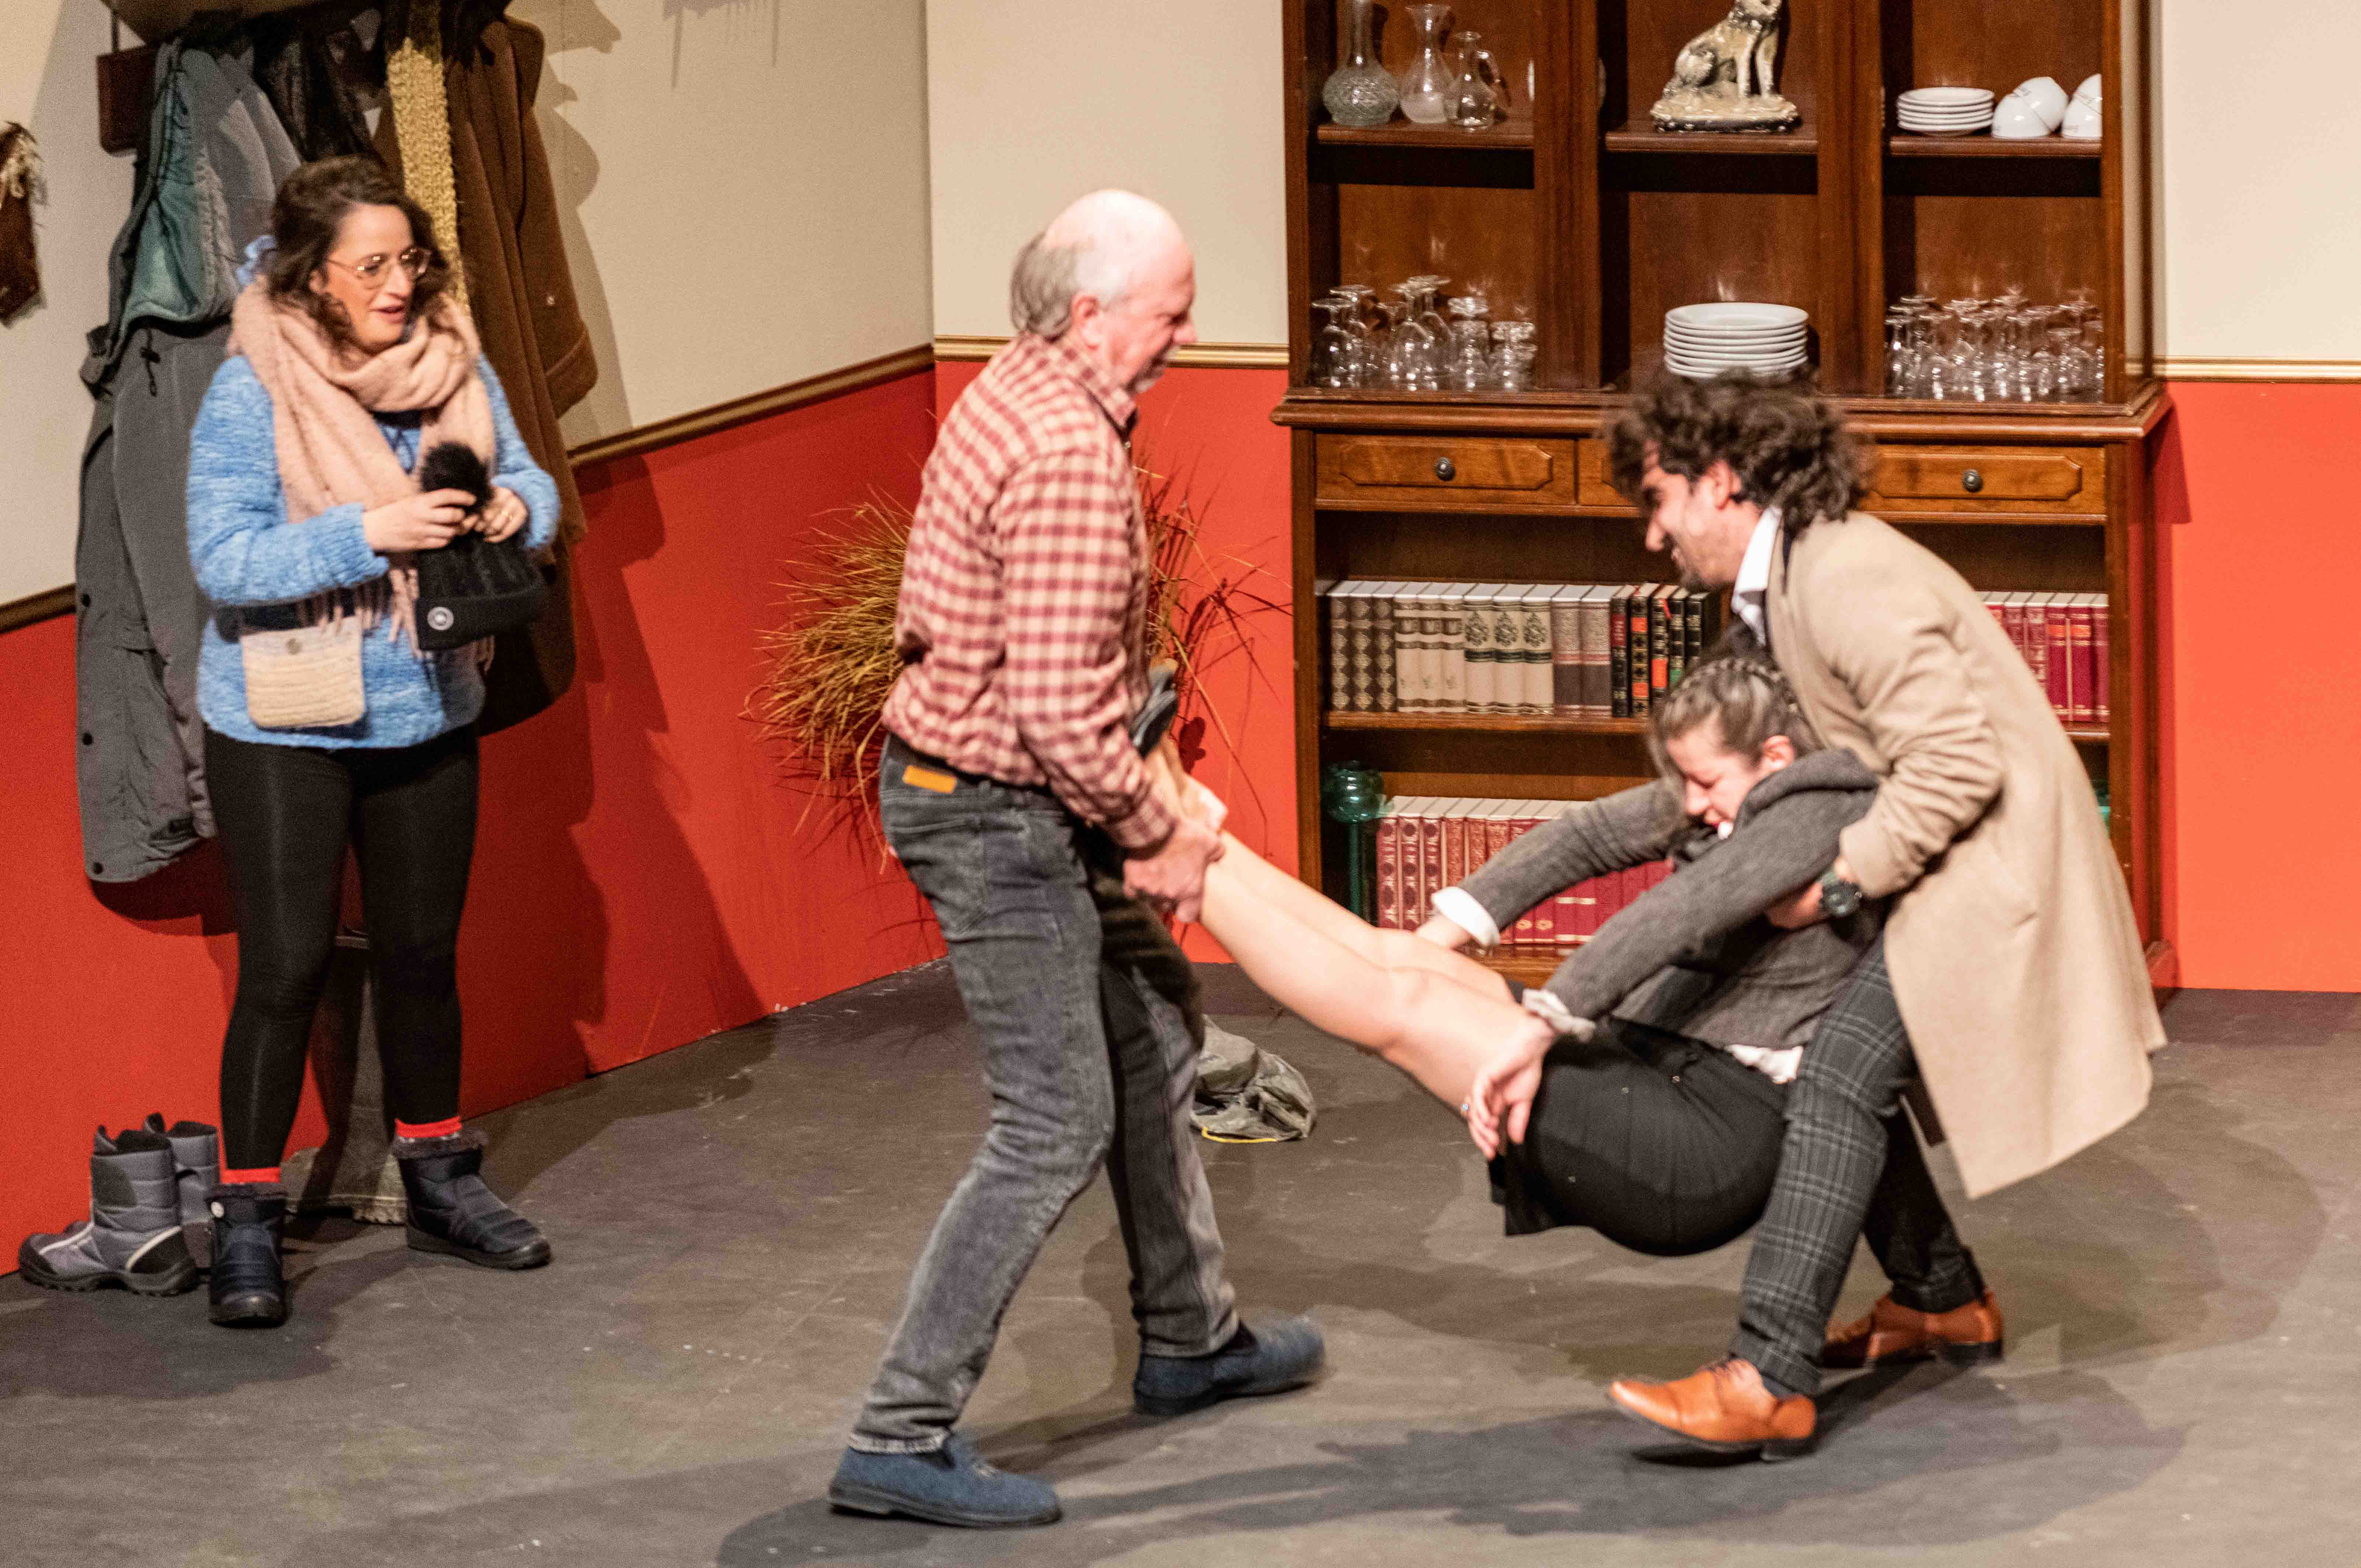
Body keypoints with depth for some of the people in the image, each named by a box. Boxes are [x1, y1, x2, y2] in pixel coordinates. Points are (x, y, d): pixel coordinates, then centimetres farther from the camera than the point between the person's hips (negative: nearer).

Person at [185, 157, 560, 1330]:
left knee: (423, 951, 16)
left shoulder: (452, 365, -1)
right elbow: (222, 556, -22)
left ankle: (437, 1181, 32)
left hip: (426, 713, 5)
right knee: (286, 964, -6)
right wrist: (368, 534, -30)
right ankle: (246, 1221, 4)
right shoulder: (250, 392, -17)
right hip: (283, 726, -5)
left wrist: (515, 505, -16)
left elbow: (524, 478, 9)